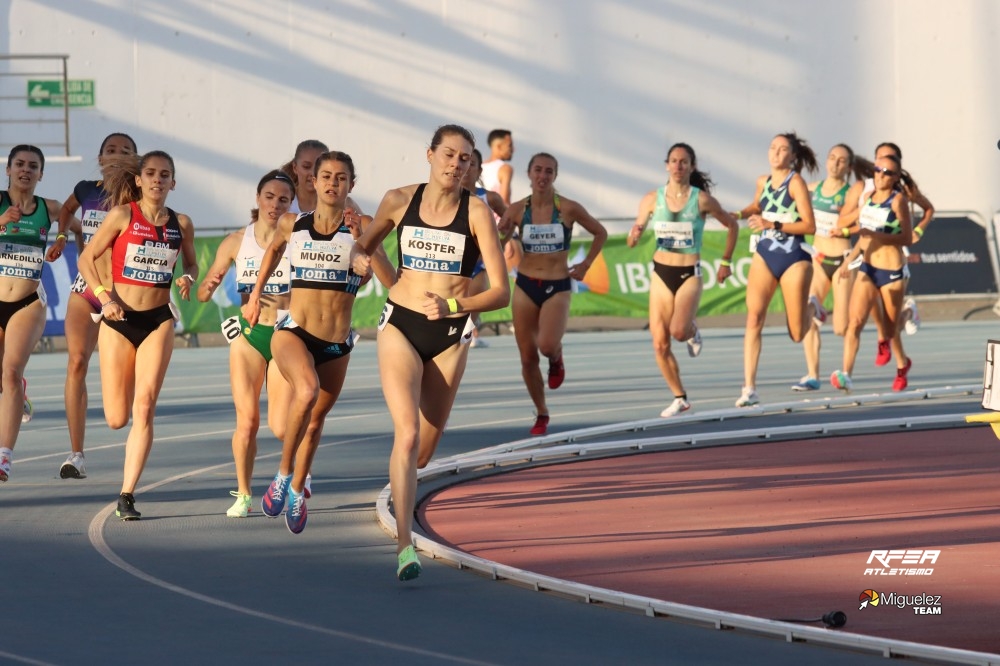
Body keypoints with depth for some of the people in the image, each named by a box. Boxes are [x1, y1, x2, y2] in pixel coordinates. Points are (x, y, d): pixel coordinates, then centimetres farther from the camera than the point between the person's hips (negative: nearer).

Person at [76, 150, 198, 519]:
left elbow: (191, 263, 20)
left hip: (157, 322, 1)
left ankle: (127, 495, -11)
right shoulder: (122, 215, -4)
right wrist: (104, 296, -14)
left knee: (144, 409, -13)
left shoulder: (181, 225, 5)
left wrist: (188, 279, -2)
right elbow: (87, 258, -1)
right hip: (118, 321, -1)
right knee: (117, 418, -1)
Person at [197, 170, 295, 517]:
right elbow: (203, 294, 5)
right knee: (247, 420, -8)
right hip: (248, 336, 1)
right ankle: (243, 494, 10)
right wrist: (210, 283, -18)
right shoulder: (237, 241, 2)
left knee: (281, 426, -8)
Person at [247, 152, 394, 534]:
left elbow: (391, 281, -18)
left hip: (337, 344, 2)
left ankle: (297, 492, 43)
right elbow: (274, 249, 25)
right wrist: (256, 294, 26)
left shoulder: (359, 228, -5)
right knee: (307, 391, -32)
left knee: (315, 420, 17)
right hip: (292, 331, -2)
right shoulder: (291, 225, 0)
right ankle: (283, 474, -15)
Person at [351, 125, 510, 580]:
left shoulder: (477, 213, -7)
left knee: (424, 450, 10)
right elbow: (365, 244, 20)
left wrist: (453, 306, -24)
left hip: (450, 336, 1)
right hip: (400, 326, -1)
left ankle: (399, 482, 47)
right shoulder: (400, 201, 0)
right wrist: (360, 257, -3)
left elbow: (501, 292, -10)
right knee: (407, 431, -20)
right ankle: (405, 546, -24)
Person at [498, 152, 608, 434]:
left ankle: (556, 359, 14)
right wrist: (502, 233, -16)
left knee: (547, 345, -25)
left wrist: (585, 265, 4)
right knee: (528, 357, 3)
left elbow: (600, 233, 8)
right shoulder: (517, 210, -3)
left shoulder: (568, 209, -7)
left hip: (557, 287, -2)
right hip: (525, 286, 2)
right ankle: (541, 414, 22)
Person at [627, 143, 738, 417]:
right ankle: (680, 398, 16)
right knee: (660, 344, -1)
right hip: (661, 273, 3)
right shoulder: (652, 199, -1)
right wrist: (634, 235, -20)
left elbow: (731, 225, 8)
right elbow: (632, 241, 4)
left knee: (678, 330, -26)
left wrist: (726, 262, 9)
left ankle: (693, 332, 12)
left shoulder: (702, 199, -7)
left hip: (690, 274, -3)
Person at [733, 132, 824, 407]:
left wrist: (773, 225, -23)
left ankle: (811, 307, 39)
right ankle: (749, 389, -16)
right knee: (754, 317, -15)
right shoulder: (763, 181, 7)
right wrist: (740, 215, 10)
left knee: (797, 334, 3)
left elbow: (809, 226, -16)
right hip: (765, 255, 4)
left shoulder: (796, 183, -10)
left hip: (794, 258, -4)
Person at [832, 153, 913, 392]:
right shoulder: (869, 197, 8)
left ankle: (902, 364, 40)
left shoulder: (898, 200, -10)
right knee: (855, 321, -13)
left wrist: (877, 236, -26)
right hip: (867, 269, 5)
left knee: (891, 329, 11)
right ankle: (846, 375, -22)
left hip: (891, 271, -5)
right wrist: (850, 258, 15)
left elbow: (907, 238, -16)